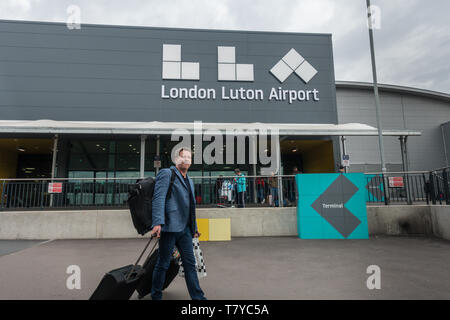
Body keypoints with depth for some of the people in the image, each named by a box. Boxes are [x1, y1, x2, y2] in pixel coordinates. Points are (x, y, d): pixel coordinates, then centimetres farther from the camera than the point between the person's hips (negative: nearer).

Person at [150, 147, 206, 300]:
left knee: (190, 263, 10)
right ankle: (156, 296, 24)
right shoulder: (166, 174, -4)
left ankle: (198, 297, 19)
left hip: (185, 229, 7)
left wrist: (194, 228, 23)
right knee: (163, 264, 5)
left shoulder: (189, 181, 21)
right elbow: (158, 199, -14)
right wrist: (157, 223, -24)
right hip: (170, 227, -7)